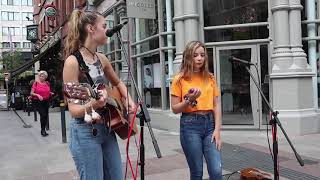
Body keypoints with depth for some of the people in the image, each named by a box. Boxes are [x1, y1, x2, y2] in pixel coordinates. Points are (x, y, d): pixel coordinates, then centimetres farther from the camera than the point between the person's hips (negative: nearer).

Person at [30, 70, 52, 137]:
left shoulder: (47, 83, 10)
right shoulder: (36, 83, -3)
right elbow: (31, 93, -5)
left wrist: (50, 93, 3)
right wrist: (37, 95, -21)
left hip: (46, 101, 5)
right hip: (37, 101, -5)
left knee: (46, 115, 5)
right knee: (43, 114, -17)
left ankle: (43, 130, 21)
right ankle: (43, 130, -5)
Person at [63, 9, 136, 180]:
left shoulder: (102, 59, 6)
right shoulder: (73, 61, -15)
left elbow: (118, 83, 25)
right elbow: (73, 110, -17)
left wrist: (129, 100, 7)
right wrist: (93, 105, -36)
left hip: (107, 129, 8)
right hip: (85, 132, -7)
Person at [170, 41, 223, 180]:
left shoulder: (210, 78, 9)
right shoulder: (180, 79, -1)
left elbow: (216, 105, 7)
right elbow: (175, 109, 0)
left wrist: (217, 129, -2)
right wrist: (189, 100, -17)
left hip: (209, 123, 3)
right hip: (190, 125, -3)